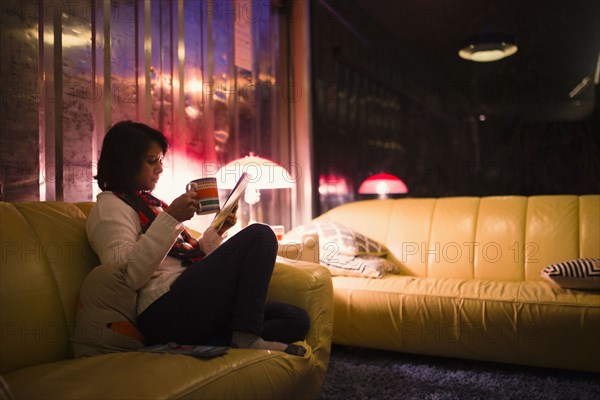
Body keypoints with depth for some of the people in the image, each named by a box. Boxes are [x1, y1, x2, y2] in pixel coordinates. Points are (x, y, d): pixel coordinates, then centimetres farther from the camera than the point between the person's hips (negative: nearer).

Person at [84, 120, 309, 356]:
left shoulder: (149, 203, 27)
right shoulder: (110, 206, 1)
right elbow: (127, 276, -17)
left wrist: (217, 231, 14)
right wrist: (171, 218, -19)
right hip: (166, 307, -8)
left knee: (297, 320, -5)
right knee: (260, 235, -15)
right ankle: (247, 337, -20)